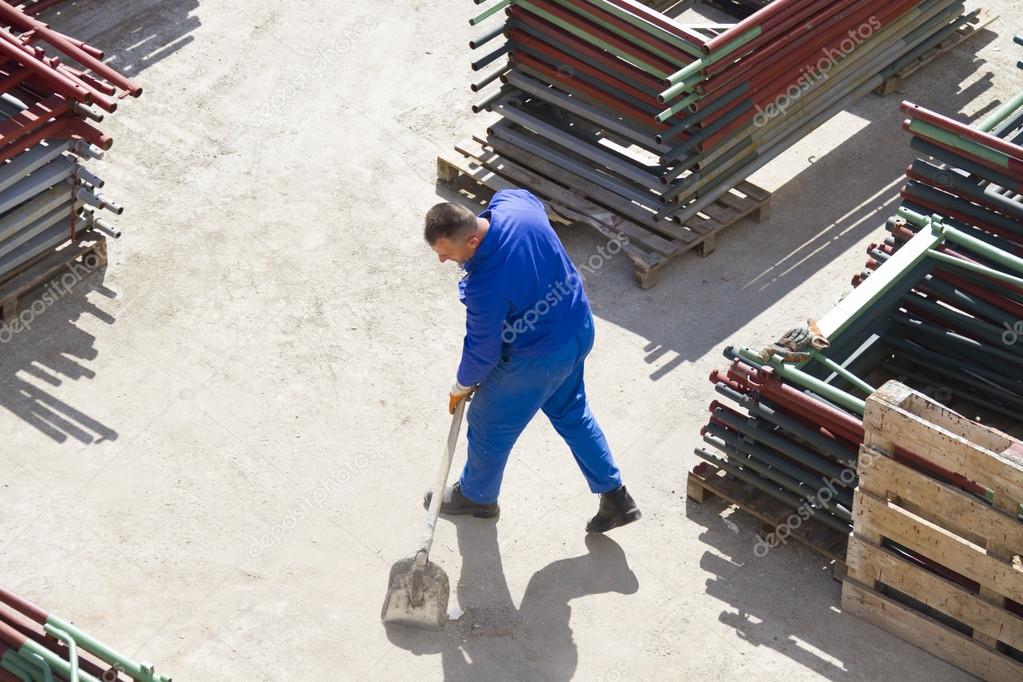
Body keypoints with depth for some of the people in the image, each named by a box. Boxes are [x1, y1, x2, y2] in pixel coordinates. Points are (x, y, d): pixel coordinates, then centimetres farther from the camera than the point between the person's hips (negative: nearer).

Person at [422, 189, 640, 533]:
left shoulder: (485, 285, -38)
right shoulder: (513, 201, -19)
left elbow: (483, 350, -21)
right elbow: (536, 203, 8)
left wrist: (462, 386, 0)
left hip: (536, 360, -8)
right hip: (579, 328, 8)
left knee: (490, 427, 19)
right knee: (571, 411, 29)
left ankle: (476, 495, 46)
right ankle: (615, 497, 37)